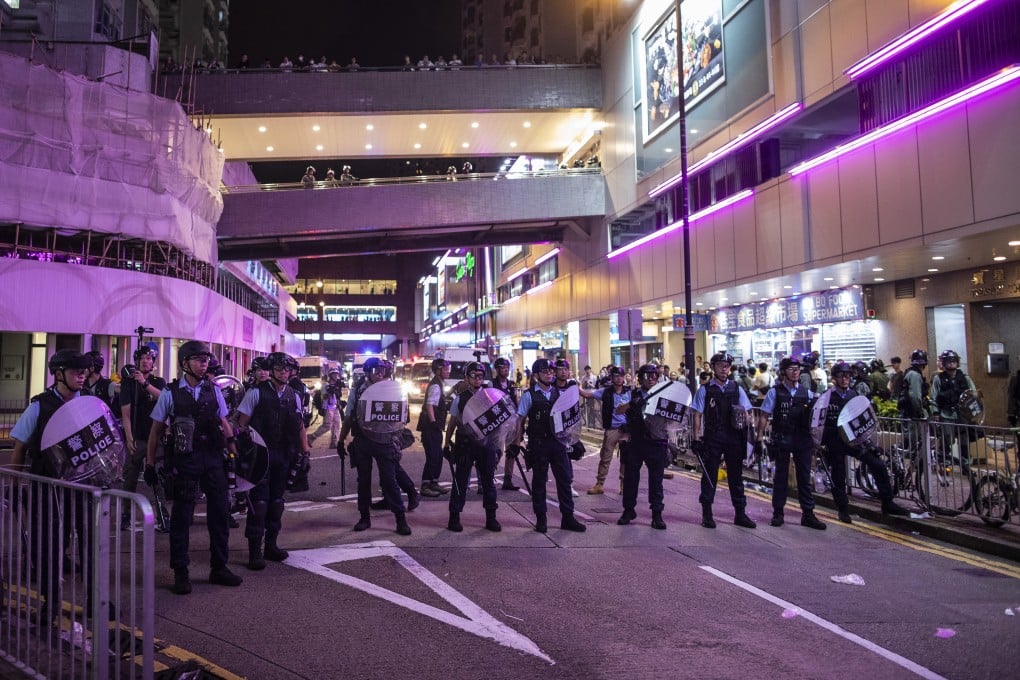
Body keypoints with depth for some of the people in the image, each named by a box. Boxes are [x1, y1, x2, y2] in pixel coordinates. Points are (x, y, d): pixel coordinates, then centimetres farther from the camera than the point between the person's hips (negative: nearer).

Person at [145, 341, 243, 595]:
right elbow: (156, 431, 2)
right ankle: (180, 573, 18)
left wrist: (236, 453, 7)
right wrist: (150, 464, 1)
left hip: (213, 457, 4)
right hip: (185, 459, -3)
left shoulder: (213, 390, 6)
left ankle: (219, 568, 23)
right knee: (182, 516, 5)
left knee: (220, 512, 8)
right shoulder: (170, 393, -3)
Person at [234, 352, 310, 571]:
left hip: (284, 455, 5)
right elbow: (242, 423, -6)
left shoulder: (294, 397, 10)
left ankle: (271, 545, 23)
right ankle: (254, 551, 0)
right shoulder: (256, 393, -5)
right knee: (258, 501, -5)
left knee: (276, 500, 12)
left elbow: (300, 427, 15)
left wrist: (305, 452, 9)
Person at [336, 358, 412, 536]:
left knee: (389, 480, -3)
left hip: (383, 441, -2)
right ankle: (364, 517, 23)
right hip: (361, 441, 2)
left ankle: (400, 519, 2)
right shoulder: (357, 391, 4)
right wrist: (341, 441, 9)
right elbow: (348, 418, 9)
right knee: (363, 480, 11)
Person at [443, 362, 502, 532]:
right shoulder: (460, 399, 2)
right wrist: (447, 444, 6)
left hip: (486, 443, 2)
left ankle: (491, 518, 17)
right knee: (460, 481, 2)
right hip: (465, 444, -2)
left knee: (489, 481, 7)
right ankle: (454, 518, 10)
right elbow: (452, 423, 8)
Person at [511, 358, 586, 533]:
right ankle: (541, 519, 18)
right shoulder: (529, 395, -4)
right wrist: (517, 444, -7)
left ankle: (567, 518, 14)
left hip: (558, 441, 4)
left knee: (565, 479, 4)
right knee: (539, 481, 7)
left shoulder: (558, 393, 8)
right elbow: (521, 420, -3)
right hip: (538, 444, -4)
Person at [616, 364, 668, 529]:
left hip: (656, 443, -1)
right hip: (634, 442, 1)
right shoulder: (633, 396, 8)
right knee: (630, 477, 8)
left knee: (656, 480, 3)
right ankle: (629, 510, 22)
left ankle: (657, 514, 11)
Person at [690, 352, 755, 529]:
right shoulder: (705, 390, 1)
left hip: (734, 437, 3)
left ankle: (740, 514, 18)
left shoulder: (736, 389, 9)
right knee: (709, 474, 4)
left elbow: (745, 414, 10)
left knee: (736, 475, 9)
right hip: (712, 438, -3)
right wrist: (696, 437, -6)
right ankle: (707, 514, 13)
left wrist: (748, 434, 1)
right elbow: (698, 415, -1)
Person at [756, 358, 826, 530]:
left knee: (804, 476, 6)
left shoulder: (807, 392, 8)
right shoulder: (775, 392, -1)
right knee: (781, 476, 7)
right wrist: (759, 435, -9)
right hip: (782, 439, -2)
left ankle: (808, 514, 12)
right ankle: (778, 513, 17)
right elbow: (764, 415, -2)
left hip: (803, 439, 3)